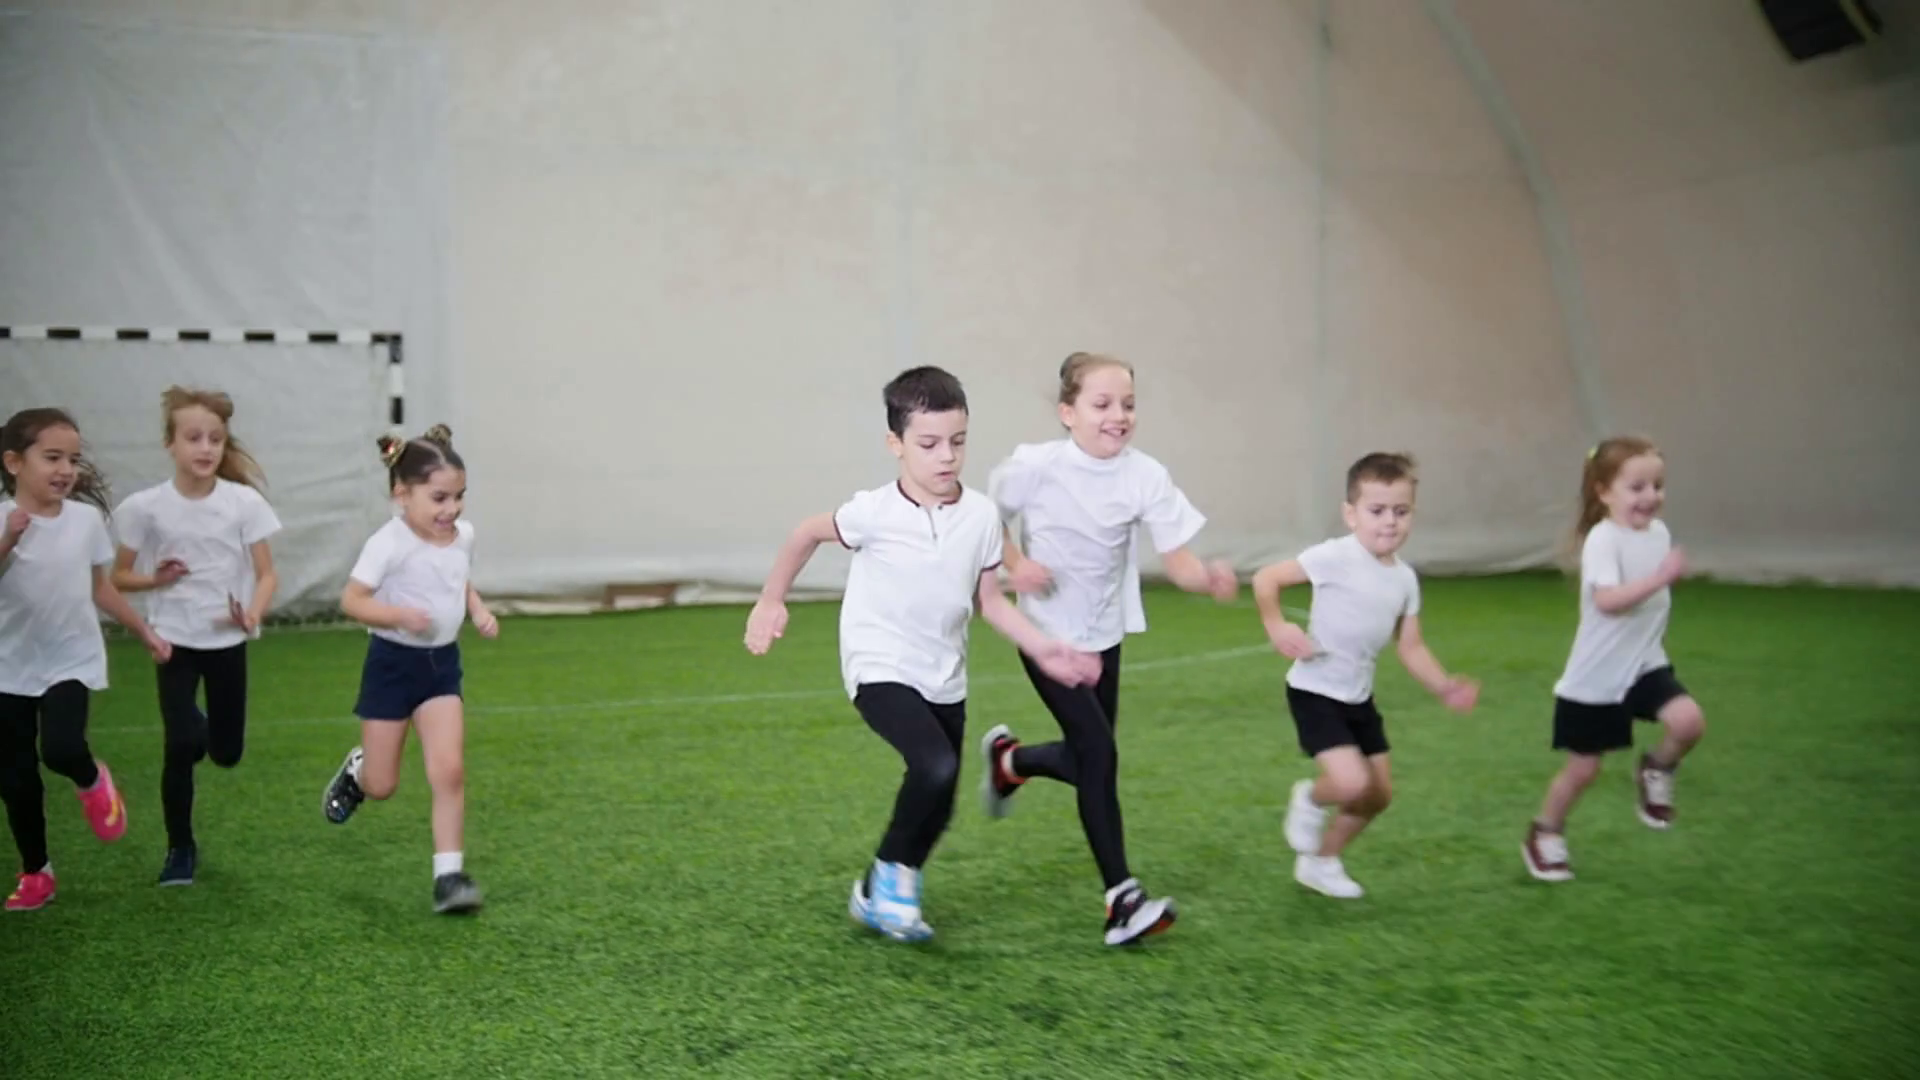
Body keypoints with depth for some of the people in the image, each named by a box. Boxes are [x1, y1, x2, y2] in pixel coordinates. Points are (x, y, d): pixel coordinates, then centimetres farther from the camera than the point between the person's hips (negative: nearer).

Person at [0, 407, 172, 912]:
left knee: (61, 750, -23)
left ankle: (92, 780, 13)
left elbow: (101, 589, 9)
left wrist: (146, 632, 11)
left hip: (71, 661, 0)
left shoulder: (87, 518, -2)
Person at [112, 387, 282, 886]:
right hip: (174, 640, -1)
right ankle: (180, 848, 7)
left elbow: (267, 574, -4)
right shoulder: (145, 507, -9)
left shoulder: (245, 502, -9)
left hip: (227, 641, 1)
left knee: (227, 752, 8)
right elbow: (120, 576, 2)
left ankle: (202, 728, 46)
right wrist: (155, 579, -19)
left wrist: (253, 613, -24)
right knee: (181, 746, -13)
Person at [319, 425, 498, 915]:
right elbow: (351, 600, -19)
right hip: (393, 663, -4)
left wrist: (478, 610, 0)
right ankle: (356, 770, 45)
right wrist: (399, 615, -34)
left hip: (442, 663, 4)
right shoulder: (390, 544, -20)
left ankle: (449, 875, -4)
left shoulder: (463, 535, -1)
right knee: (381, 786, 7)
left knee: (449, 770, -11)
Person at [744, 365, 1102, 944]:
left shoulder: (981, 516, -6)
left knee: (937, 808, 10)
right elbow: (808, 533, 3)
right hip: (880, 671, -5)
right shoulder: (874, 512, -15)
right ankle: (891, 868, -2)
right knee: (936, 767, -28)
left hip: (944, 680, 5)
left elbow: (990, 600, 5)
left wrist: (1043, 649, -6)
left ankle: (879, 896, 35)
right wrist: (771, 602, 8)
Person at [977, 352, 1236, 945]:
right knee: (1100, 754, -14)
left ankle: (1008, 759, 42)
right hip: (1048, 635, -4)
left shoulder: (1145, 476, -13)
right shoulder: (1036, 466, -18)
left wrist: (1213, 579, -38)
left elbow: (1180, 563, -16)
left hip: (1105, 634, 4)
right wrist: (1015, 564, -19)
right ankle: (1122, 897, -7)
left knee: (1087, 763, 11)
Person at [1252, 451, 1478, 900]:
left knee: (1380, 793, 12)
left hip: (1359, 695, 7)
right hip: (1315, 691, -7)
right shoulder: (1335, 558, -20)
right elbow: (1266, 579, -17)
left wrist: (1444, 687, -7)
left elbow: (1411, 647, 6)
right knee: (1353, 785, -22)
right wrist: (1276, 628, -27)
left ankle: (1321, 862, 33)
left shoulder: (1405, 578, 1)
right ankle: (1310, 800, 13)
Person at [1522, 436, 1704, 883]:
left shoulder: (1659, 533, 3)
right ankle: (1544, 835, 30)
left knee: (1689, 721, -21)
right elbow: (1607, 600, -35)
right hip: (1596, 677, -5)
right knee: (1583, 767, 6)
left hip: (1645, 663, 5)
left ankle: (1655, 770, 10)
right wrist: (1661, 578, -41)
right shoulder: (1603, 539, -20)